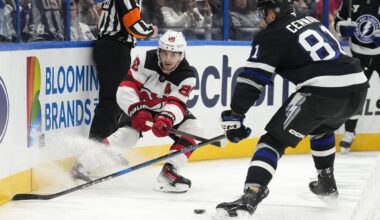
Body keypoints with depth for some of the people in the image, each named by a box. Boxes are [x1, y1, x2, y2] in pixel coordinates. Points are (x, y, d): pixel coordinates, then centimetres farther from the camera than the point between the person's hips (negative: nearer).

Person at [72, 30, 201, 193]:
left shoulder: (187, 76, -20)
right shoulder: (145, 60, -23)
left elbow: (176, 104, -32)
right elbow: (125, 89, -26)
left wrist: (167, 119, -53)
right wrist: (137, 111, -40)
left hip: (166, 110, 3)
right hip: (140, 105, -3)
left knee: (191, 128, -19)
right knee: (127, 134, -28)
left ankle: (169, 172, -15)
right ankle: (85, 163, -19)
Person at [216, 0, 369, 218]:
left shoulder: (271, 36, 4)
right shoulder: (312, 21, 24)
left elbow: (252, 79, -1)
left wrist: (234, 116, 2)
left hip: (323, 92, -7)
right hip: (358, 87, 7)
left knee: (274, 140, -3)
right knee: (322, 127, 37)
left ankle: (250, 197, -20)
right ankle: (327, 183, 45)